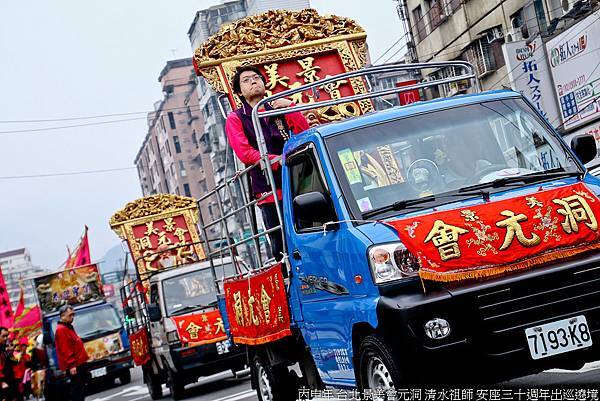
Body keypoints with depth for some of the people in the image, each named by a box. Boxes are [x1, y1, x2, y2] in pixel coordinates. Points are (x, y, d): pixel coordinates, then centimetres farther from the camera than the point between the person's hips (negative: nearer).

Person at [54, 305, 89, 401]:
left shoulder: (68, 327, 19)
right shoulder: (61, 330, -14)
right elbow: (65, 350, -21)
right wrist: (71, 365, -25)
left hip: (79, 363, 10)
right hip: (73, 366, -10)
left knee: (81, 388, 13)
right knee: (77, 389, -10)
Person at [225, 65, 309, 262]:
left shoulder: (279, 108, 19)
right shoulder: (236, 119, 9)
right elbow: (245, 153, -5)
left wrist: (290, 106, -8)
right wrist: (278, 160, -15)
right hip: (269, 191, -3)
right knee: (281, 246, -6)